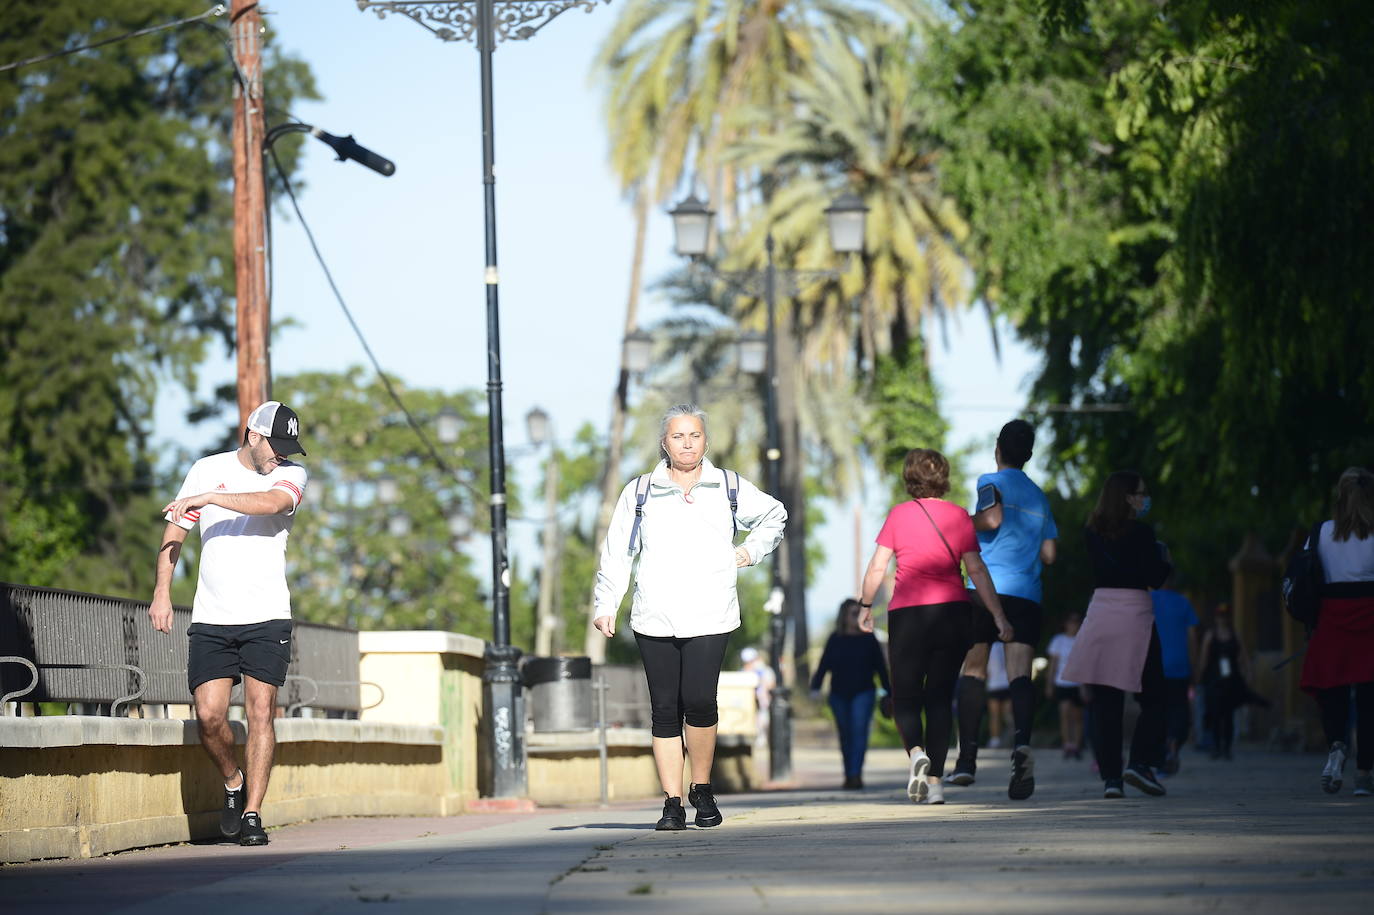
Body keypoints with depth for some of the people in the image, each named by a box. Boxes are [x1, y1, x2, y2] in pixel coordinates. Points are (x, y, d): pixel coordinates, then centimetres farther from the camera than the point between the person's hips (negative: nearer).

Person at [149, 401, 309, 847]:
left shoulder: (292, 475, 4)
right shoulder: (207, 470, 8)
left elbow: (271, 502, -19)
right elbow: (175, 530, 11)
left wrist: (207, 498, -20)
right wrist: (162, 591, 1)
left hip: (267, 618, -1)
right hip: (211, 620, 1)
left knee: (261, 712, -9)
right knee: (209, 714, -9)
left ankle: (251, 814, -4)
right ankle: (233, 783, 18)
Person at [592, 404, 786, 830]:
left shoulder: (730, 488, 11)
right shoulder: (639, 492, 11)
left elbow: (774, 515, 28)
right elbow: (617, 552, 12)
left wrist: (750, 551, 14)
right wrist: (605, 605, 5)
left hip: (709, 618, -1)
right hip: (654, 619, 1)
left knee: (698, 700, -17)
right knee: (665, 710, -1)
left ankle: (702, 788, 3)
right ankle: (672, 803, 3)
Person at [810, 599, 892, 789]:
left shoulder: (868, 639, 4)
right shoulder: (835, 640, 5)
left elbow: (881, 667, 8)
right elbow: (824, 665, 2)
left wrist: (889, 692, 10)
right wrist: (816, 687, -10)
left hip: (863, 693, -2)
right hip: (839, 695, 2)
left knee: (859, 730, -16)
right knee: (845, 735, 8)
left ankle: (856, 774, -24)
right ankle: (849, 775, 18)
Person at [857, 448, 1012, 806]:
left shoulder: (899, 515, 0)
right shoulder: (959, 516, 3)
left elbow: (876, 568, -1)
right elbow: (976, 569, -1)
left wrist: (866, 606, 13)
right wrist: (999, 616, 1)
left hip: (908, 614, -2)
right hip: (953, 613, 2)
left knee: (905, 696, 7)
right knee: (940, 697, 10)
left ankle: (917, 752, -23)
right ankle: (935, 781, 4)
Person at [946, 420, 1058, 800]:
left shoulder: (991, 481, 3)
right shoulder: (1040, 497, 19)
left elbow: (992, 518, -16)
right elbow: (1048, 554, 17)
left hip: (986, 587, -3)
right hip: (1027, 593, 3)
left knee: (973, 669, 9)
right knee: (1020, 673, -9)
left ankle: (968, 755, 4)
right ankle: (1021, 742, -34)